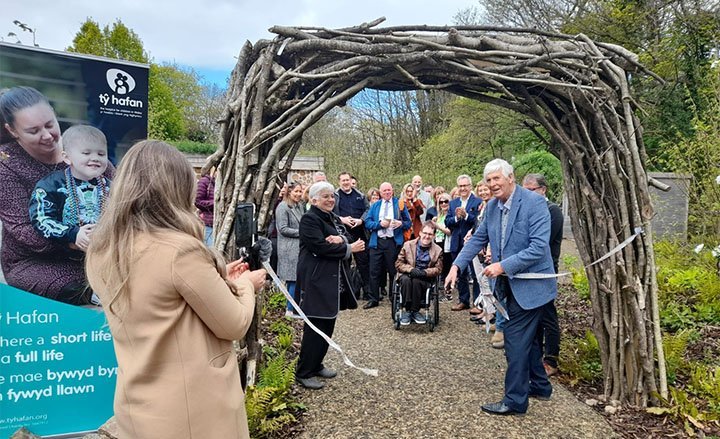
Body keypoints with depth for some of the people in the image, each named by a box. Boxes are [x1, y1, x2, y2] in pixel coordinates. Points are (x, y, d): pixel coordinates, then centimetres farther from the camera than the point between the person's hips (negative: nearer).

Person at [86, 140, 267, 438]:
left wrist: (217, 278, 14)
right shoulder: (181, 249, -24)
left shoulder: (98, 256, -1)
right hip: (196, 412, -6)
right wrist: (245, 284, 4)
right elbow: (234, 326, -14)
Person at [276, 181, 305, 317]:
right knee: (294, 279, -8)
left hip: (299, 247, 8)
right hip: (289, 249, -8)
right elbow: (283, 229, -15)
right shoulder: (283, 207, -10)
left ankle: (292, 307, 20)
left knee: (293, 279, 12)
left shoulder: (300, 206, 15)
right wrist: (301, 232, -13)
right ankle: (290, 309, 1)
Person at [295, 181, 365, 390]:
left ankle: (316, 365, 28)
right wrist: (348, 248, -14)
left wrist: (340, 239, -15)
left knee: (328, 324, 14)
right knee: (315, 326, -4)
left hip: (334, 279, 9)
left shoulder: (333, 218, 16)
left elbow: (347, 239, 8)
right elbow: (319, 247, -21)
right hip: (317, 281, -9)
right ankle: (303, 373, 8)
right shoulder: (309, 219, -11)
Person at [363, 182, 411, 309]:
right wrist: (380, 223, -12)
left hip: (393, 242, -2)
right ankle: (373, 299, 11)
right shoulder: (375, 206, 13)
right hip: (376, 242, 2)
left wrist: (401, 223, -16)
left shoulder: (399, 204, 8)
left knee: (393, 271, 7)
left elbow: (408, 222, 6)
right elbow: (367, 222, 4)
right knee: (374, 272, 3)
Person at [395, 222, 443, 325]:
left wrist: (424, 272, -19)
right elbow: (398, 263, 2)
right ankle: (407, 311, -24)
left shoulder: (437, 250, 7)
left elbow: (438, 269, 2)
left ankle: (415, 311, -20)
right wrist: (411, 269, -19)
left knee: (416, 281, -35)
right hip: (407, 275, 1)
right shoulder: (408, 245, 5)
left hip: (425, 279, 0)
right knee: (406, 280, -35)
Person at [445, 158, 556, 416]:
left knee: (516, 340, -4)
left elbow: (538, 248, -25)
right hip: (510, 284, 8)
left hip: (530, 284, -8)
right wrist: (456, 265, -3)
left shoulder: (534, 202, -19)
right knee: (528, 337, 21)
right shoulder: (492, 206, 3)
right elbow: (479, 238, 9)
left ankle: (515, 400, 11)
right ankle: (540, 386, 39)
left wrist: (503, 266, -27)